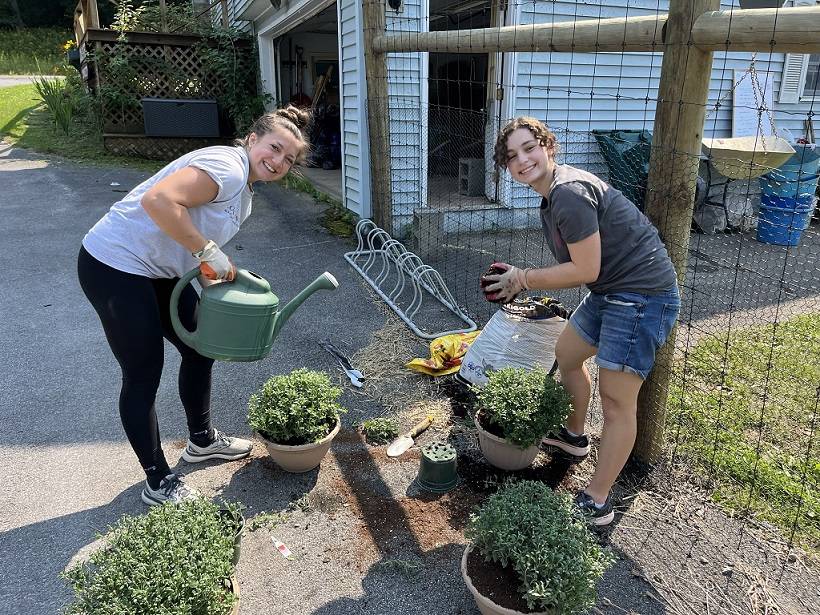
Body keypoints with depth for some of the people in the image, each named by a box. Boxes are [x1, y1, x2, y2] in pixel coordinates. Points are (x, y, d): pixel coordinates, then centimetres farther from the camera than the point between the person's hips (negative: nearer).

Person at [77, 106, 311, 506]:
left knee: (199, 349, 17)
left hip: (158, 270, 10)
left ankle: (201, 440, 39)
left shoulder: (244, 188, 11)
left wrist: (216, 273, 0)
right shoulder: (227, 167, -21)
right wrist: (208, 252, -28)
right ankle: (159, 484, 16)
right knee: (143, 376, -1)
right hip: (114, 266, -10)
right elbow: (158, 200, -34)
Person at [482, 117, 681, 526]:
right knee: (566, 354, 24)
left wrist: (523, 279, -11)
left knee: (616, 401, -4)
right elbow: (578, 265, 11)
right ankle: (574, 436, 47)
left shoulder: (568, 192, -21)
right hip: (611, 291, 11)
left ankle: (596, 504, 10)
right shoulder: (552, 194, 11)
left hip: (642, 296, -11)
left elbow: (585, 270, -22)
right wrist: (521, 283, 2)